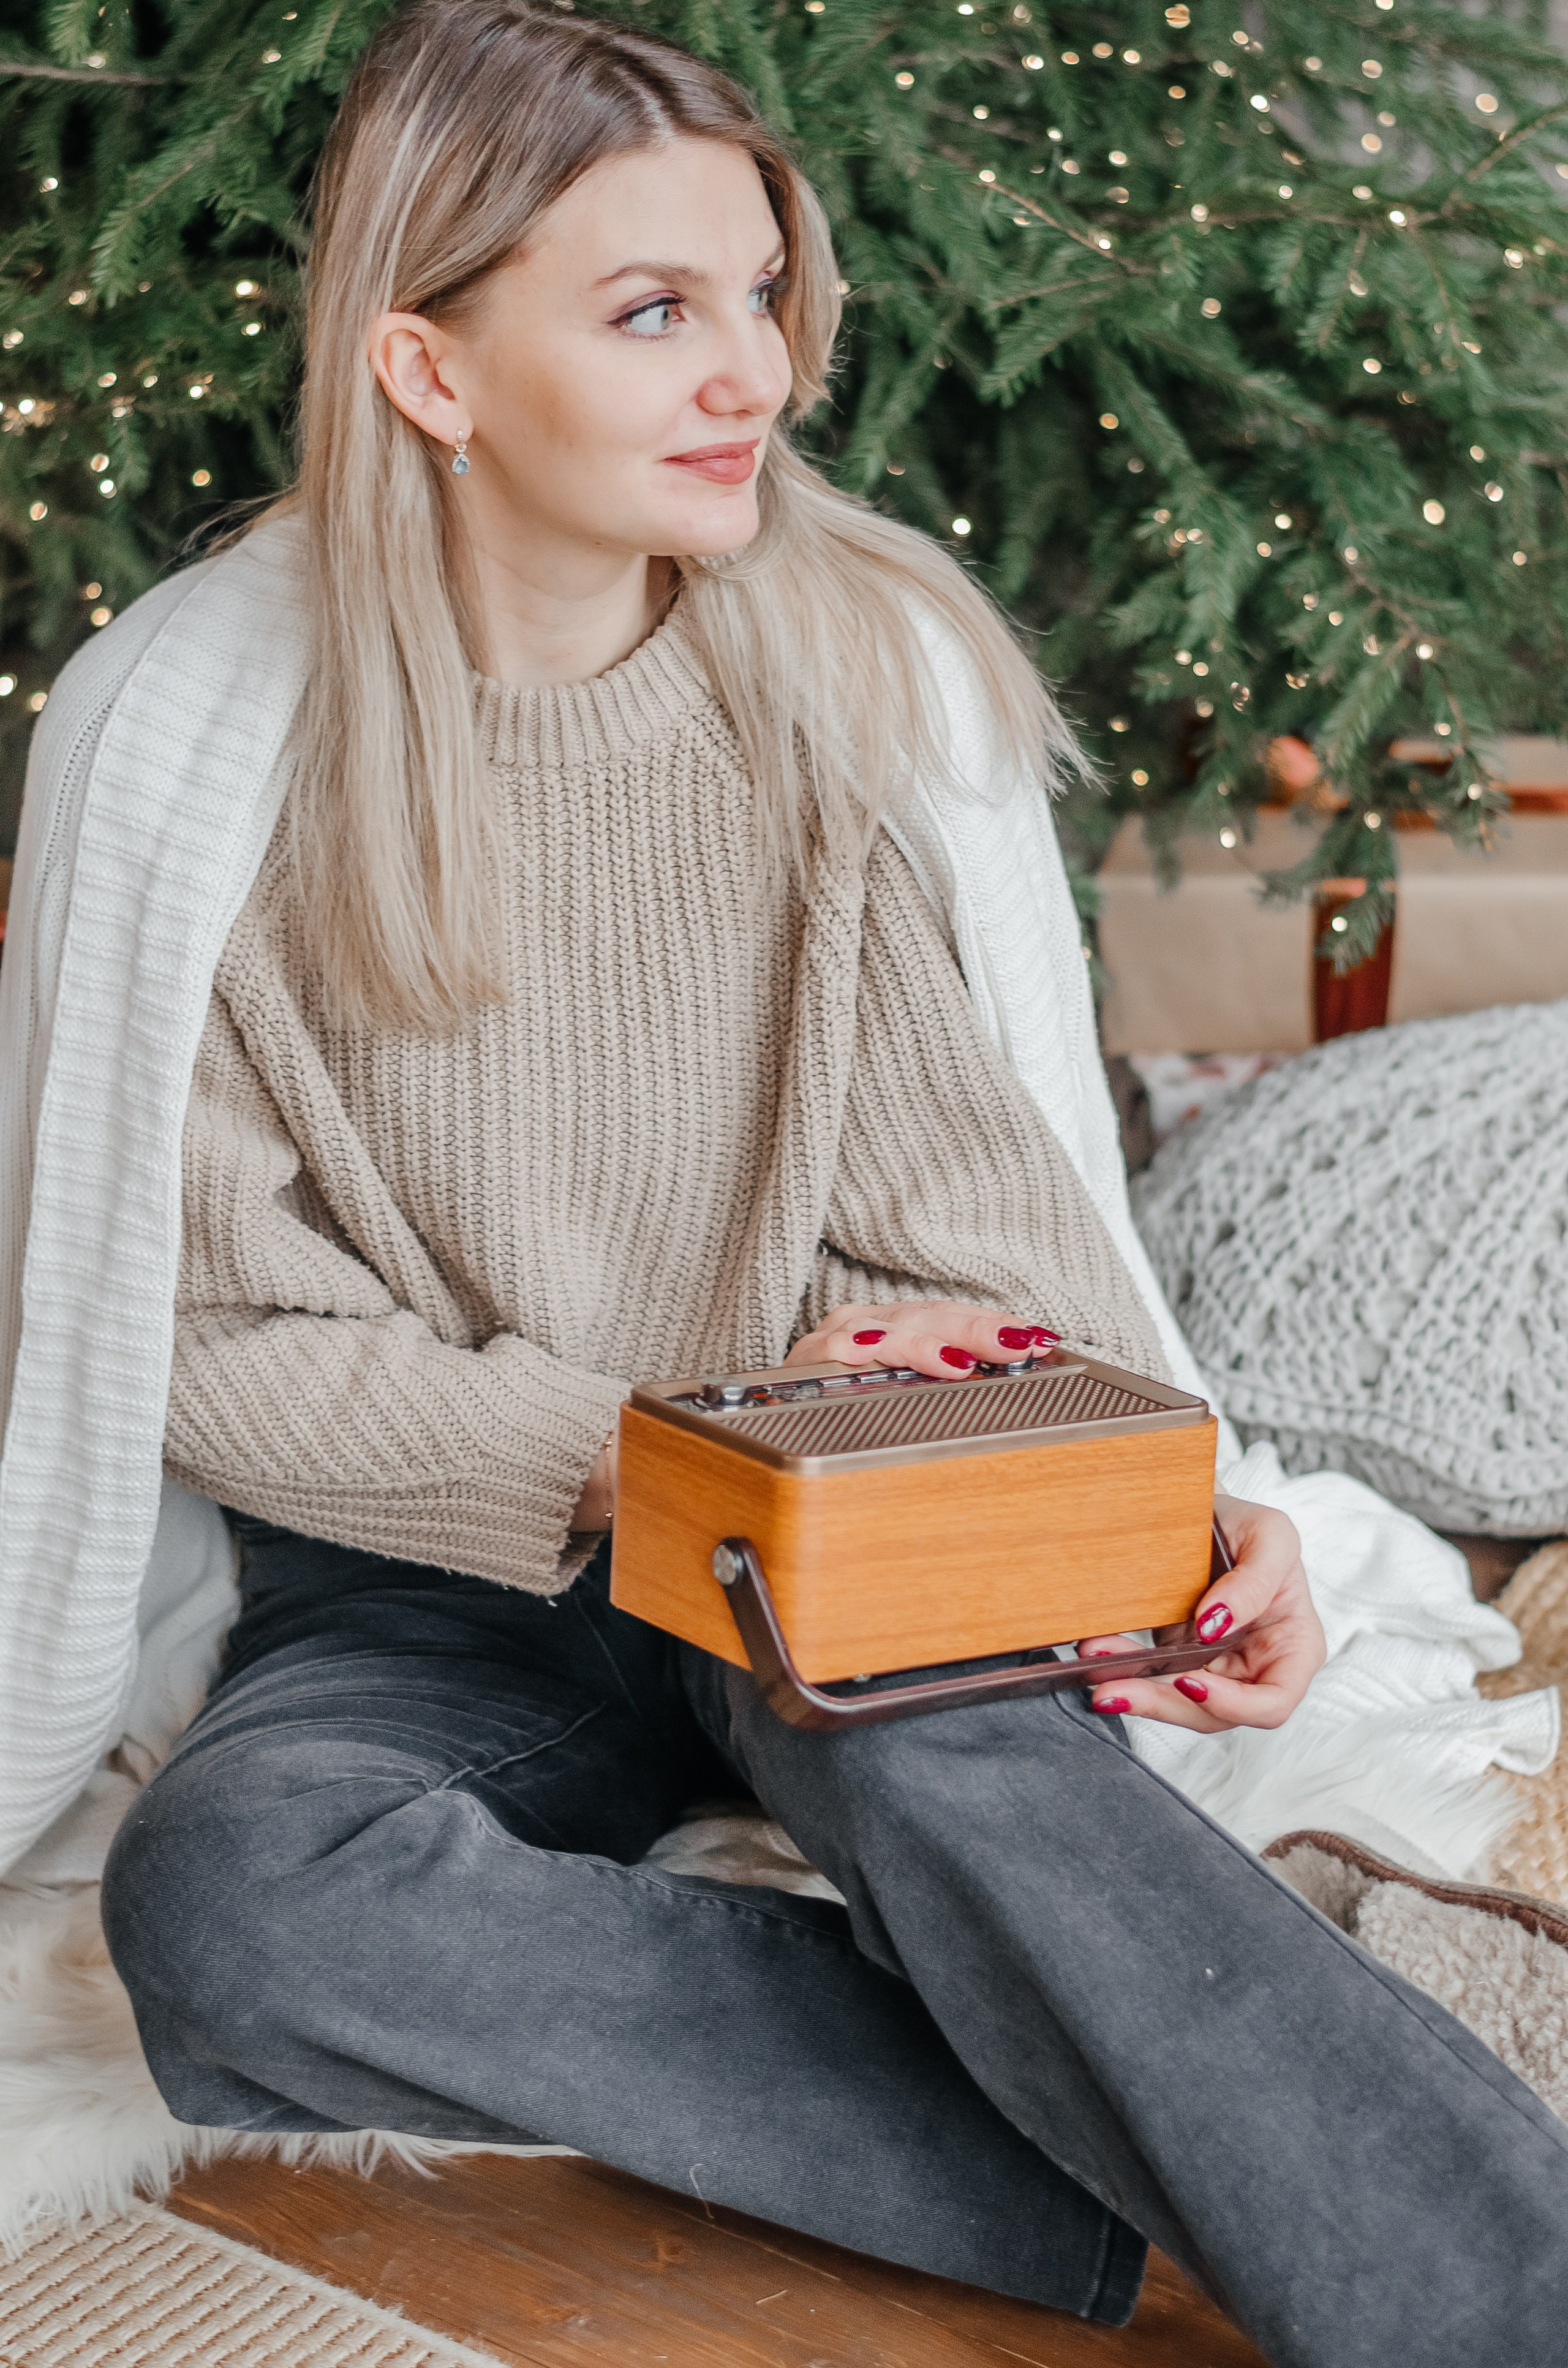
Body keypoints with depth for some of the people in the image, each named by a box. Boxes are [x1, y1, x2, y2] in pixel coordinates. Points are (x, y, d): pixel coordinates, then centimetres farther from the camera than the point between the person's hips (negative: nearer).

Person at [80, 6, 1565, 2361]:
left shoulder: (858, 671, -2)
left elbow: (971, 1187, -1)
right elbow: (216, 1339, -5)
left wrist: (1185, 1503, -19)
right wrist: (604, 1465, -20)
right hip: (433, 1589, 1)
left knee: (946, 1744, -36)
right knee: (221, 1897, -33)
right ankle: (1165, 2178, -30)